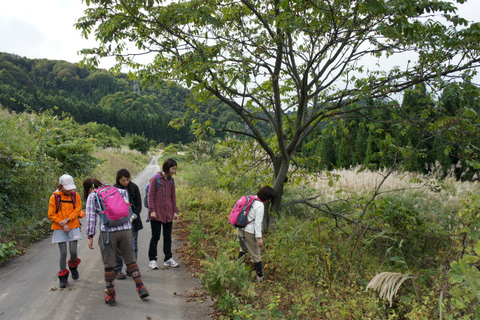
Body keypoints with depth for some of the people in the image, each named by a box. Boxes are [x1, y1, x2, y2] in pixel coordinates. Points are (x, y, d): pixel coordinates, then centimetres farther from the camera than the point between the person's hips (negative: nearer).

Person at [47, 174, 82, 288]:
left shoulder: (75, 195, 3)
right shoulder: (54, 197, -2)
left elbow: (78, 210, 0)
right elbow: (51, 215, -1)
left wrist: (67, 220, -13)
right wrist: (63, 224, -10)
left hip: (73, 227, 1)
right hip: (60, 229, -1)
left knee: (73, 251, -4)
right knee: (63, 253, -2)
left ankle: (73, 267, 29)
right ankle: (63, 277, 15)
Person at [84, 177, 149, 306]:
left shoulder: (92, 196, 5)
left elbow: (91, 217, 1)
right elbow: (124, 192, 32)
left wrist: (90, 236, 3)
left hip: (108, 232, -4)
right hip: (125, 229, 4)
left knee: (108, 265, 10)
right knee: (130, 260, 17)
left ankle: (111, 295, 20)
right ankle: (141, 287, 14)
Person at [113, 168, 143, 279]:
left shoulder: (134, 187, 1)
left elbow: (139, 205, 4)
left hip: (132, 222, 2)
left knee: (133, 247, 5)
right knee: (118, 247, -1)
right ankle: (117, 271, 12)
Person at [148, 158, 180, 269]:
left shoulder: (171, 180, 7)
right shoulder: (155, 179, -9)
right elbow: (150, 195, -8)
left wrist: (175, 212, 10)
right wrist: (152, 210, -12)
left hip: (168, 213, 5)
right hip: (156, 214, -5)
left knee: (168, 236, 11)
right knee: (155, 236, 3)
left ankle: (168, 259, 21)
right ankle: (152, 260, 16)